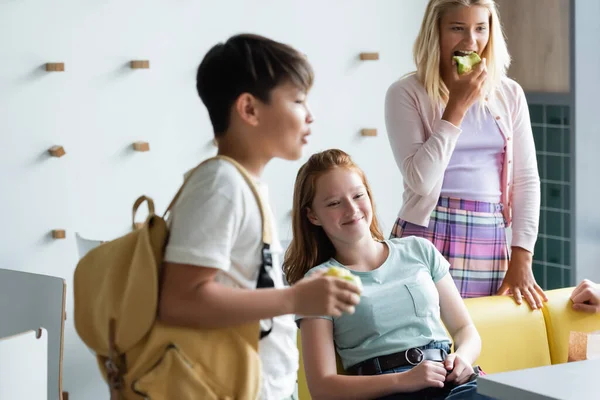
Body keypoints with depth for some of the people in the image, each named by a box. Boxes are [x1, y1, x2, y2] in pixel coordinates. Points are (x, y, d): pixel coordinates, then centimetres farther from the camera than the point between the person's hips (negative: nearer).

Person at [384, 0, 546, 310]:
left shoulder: (509, 94, 9)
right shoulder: (406, 94, -4)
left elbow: (526, 180, 8)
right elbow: (421, 179, -12)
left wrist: (521, 261, 0)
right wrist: (457, 107, -12)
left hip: (490, 242, 4)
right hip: (428, 237, -3)